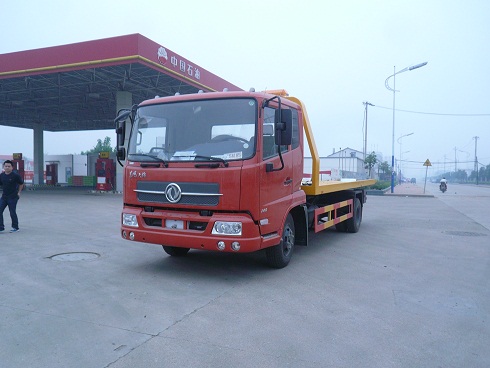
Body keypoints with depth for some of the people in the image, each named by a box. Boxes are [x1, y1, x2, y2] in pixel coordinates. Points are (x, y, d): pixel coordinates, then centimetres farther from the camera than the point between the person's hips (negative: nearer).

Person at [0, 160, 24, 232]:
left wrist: (19, 193, 0)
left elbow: (21, 184, 0)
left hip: (13, 197, -5)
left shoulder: (15, 175, -10)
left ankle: (15, 227, 14)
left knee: (12, 212, 0)